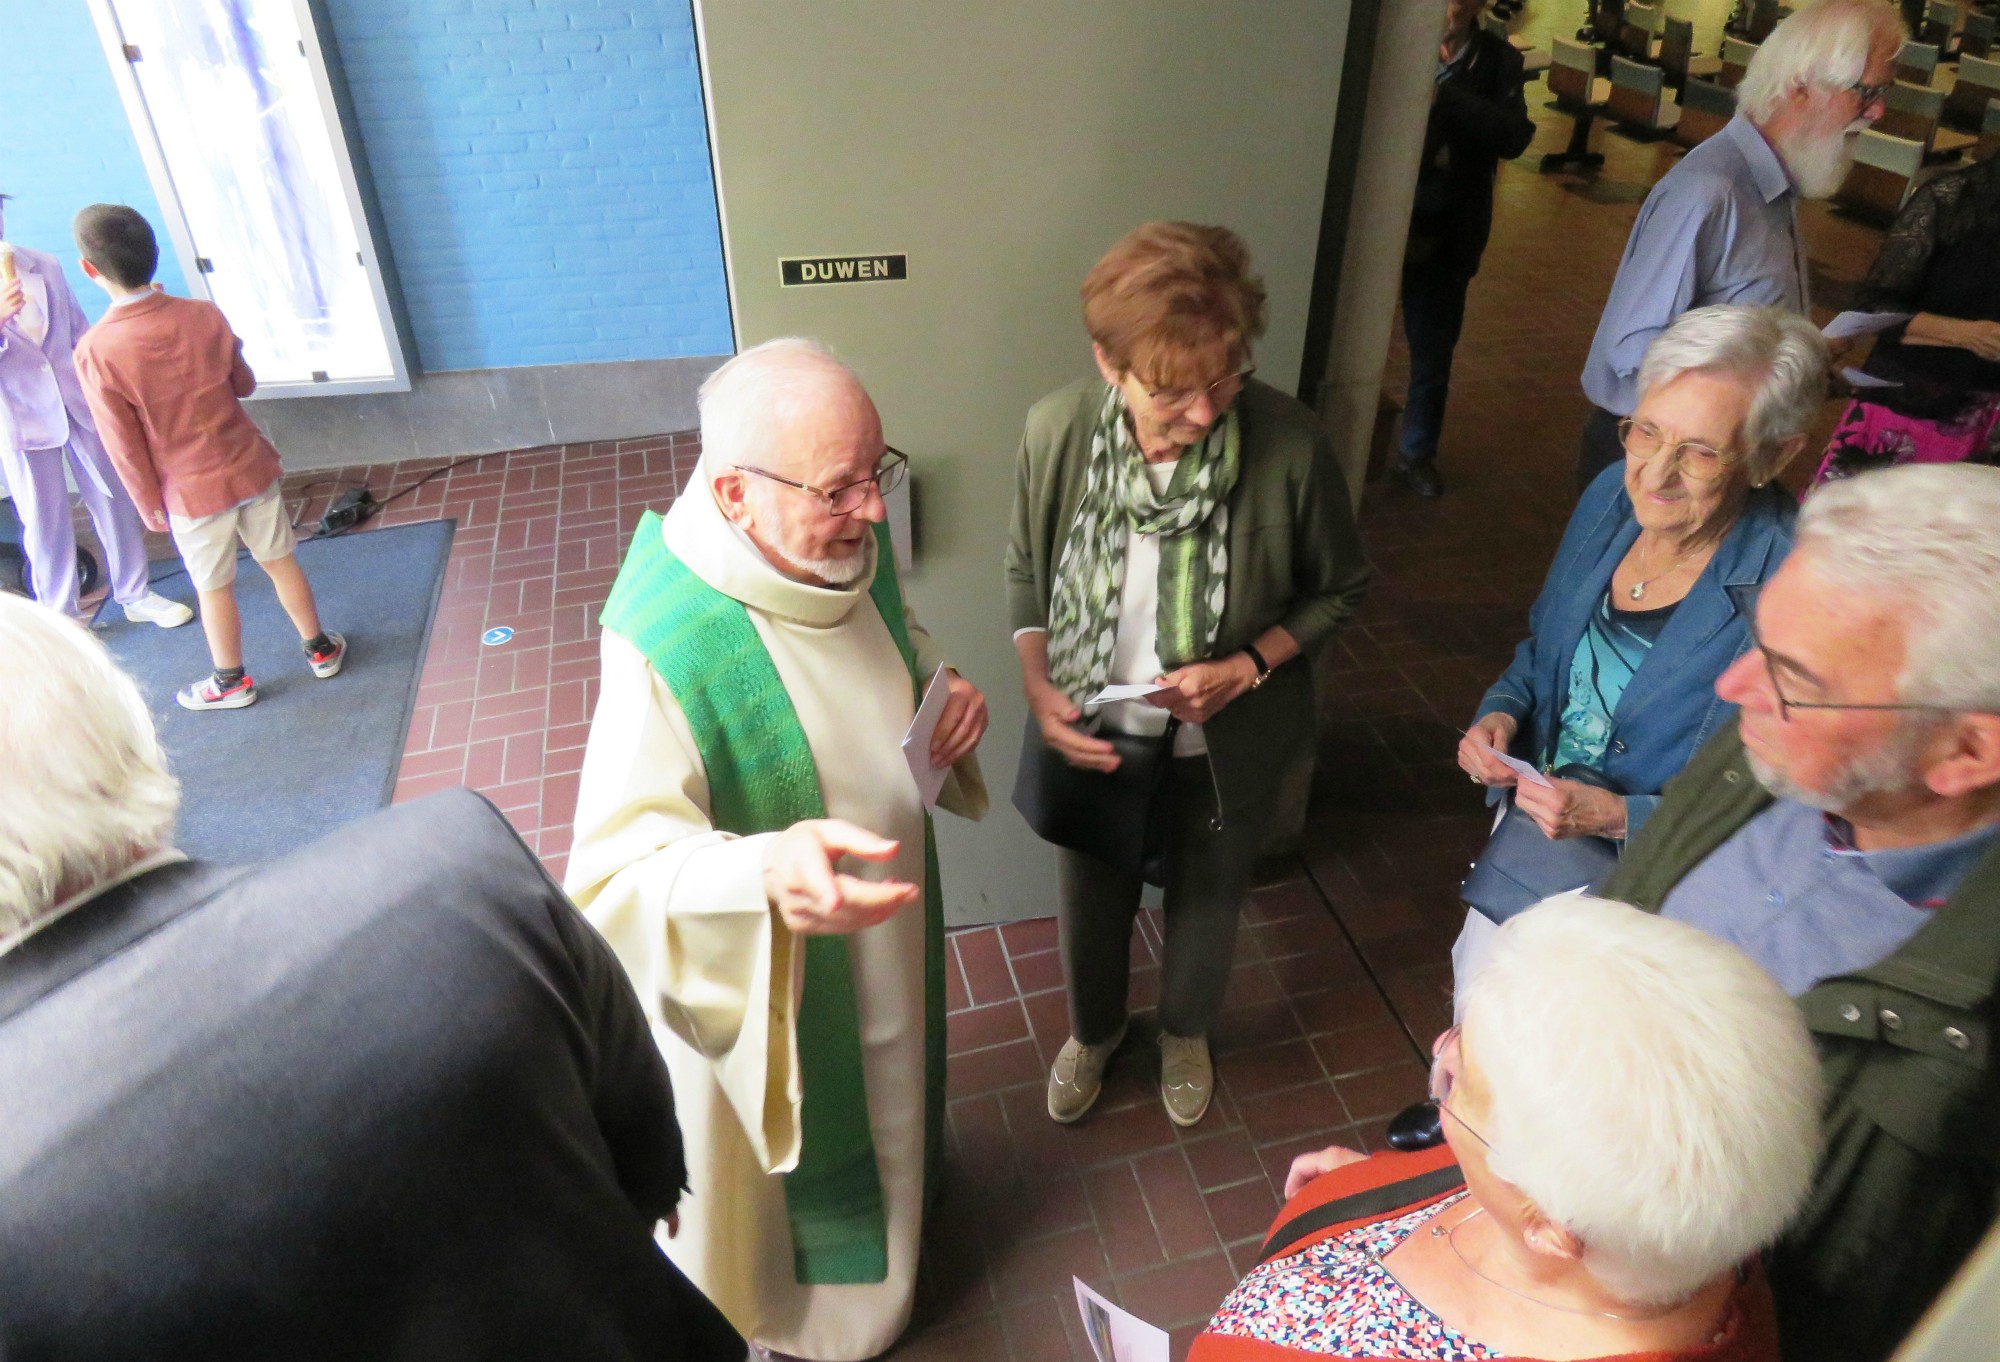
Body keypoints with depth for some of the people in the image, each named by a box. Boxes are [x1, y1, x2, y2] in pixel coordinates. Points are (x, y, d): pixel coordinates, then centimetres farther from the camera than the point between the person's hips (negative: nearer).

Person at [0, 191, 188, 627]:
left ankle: (136, 594, 27)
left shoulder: (44, 267, 3)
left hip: (77, 403, 3)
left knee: (113, 498, 10)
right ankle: (60, 618, 18)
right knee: (44, 521, 4)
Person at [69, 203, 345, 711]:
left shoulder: (96, 351, -19)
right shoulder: (203, 314, -11)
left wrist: (150, 506, 0)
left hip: (191, 491, -3)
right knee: (281, 561, 18)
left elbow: (125, 447, -12)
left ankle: (231, 682, 30)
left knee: (215, 589, 13)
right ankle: (320, 649, 31)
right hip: (249, 466, 3)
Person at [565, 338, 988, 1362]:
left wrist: (942, 684, -14)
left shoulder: (852, 547, -15)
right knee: (800, 1145, 23)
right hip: (758, 971, -6)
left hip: (886, 916, 6)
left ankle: (899, 1181, 67)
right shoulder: (666, 646, -37)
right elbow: (622, 865, -34)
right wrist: (764, 872, -52)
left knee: (885, 1082, 33)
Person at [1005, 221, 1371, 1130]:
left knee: (1207, 897, 26)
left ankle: (1185, 1031, 60)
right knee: (1090, 897, 25)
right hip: (1092, 735, 1)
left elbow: (1337, 589, -9)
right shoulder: (1056, 429, -22)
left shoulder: (1291, 447, -27)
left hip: (1225, 744, -1)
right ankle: (1093, 1029, 59)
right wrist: (1038, 688, -15)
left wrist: (1247, 666, -23)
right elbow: (1025, 570, -4)